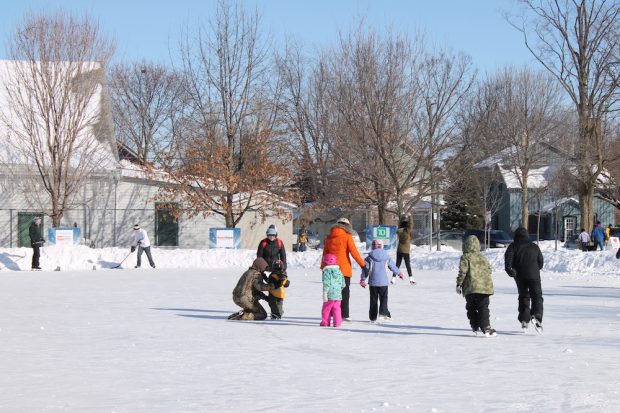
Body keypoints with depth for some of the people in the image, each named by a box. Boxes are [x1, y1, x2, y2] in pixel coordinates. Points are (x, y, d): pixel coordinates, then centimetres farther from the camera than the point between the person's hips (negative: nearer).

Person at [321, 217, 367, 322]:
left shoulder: (329, 237, 9)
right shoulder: (347, 237, -5)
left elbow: (325, 253, 14)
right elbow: (354, 252, -9)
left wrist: (323, 267, 21)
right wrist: (363, 264, -5)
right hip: (343, 268, -4)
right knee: (344, 292, 1)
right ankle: (344, 314, -2)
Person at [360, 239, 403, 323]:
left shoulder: (369, 257, -2)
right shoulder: (387, 257, 3)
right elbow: (393, 266, 13)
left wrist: (363, 279, 7)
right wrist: (399, 273, 31)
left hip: (373, 282, 0)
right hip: (383, 282, 0)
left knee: (373, 300, 7)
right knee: (383, 298, 4)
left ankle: (373, 317, 9)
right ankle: (383, 313, -17)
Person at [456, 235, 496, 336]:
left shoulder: (465, 257, -2)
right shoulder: (482, 258, 14)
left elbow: (462, 272, -11)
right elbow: (489, 270, 18)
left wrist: (459, 284, -4)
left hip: (471, 288, -3)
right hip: (485, 287, 4)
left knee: (471, 308, 11)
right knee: (483, 308, 2)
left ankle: (475, 327, 10)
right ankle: (486, 327, -12)